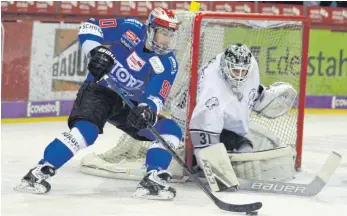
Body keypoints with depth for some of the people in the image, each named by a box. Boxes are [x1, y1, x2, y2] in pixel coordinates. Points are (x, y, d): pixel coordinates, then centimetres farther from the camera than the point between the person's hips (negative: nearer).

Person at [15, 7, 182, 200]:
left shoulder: (169, 64, -8)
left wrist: (148, 110, -38)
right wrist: (97, 50, -29)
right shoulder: (131, 28, -13)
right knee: (85, 130, -30)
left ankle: (153, 180, -10)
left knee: (170, 131, -10)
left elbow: (156, 97, -15)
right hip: (100, 90, -4)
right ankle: (40, 173, -27)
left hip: (131, 104, 4)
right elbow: (90, 27, -11)